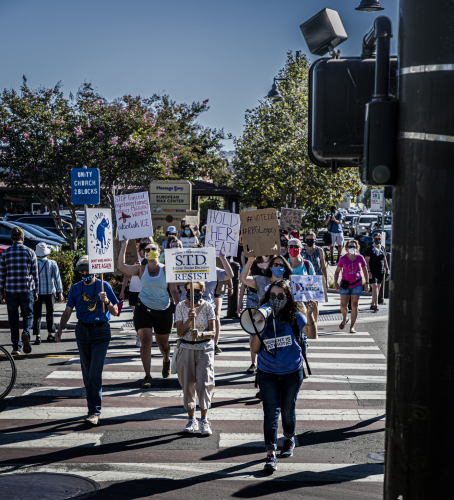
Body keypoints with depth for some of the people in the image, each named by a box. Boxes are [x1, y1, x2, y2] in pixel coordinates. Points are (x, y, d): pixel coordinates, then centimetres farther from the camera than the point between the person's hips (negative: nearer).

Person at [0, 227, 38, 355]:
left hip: (10, 291, 1)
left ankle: (16, 346, 7)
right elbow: (35, 274, 2)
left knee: (13, 318, 7)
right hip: (27, 290, 0)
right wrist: (35, 291, 10)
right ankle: (26, 333, -17)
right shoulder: (30, 252, 0)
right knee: (28, 315, 12)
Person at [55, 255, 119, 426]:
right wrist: (60, 329, -5)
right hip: (82, 331, 4)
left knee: (95, 373, -11)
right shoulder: (75, 288, 7)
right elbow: (67, 311, 9)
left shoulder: (104, 286, -2)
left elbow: (115, 312, -1)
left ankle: (94, 412, -10)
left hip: (101, 332, -4)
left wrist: (106, 302, -21)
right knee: (87, 374, 8)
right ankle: (93, 405, 21)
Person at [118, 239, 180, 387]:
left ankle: (166, 361, 48)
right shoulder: (141, 269, 1)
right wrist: (124, 246, -11)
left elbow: (174, 290, 1)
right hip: (143, 309, 0)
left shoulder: (166, 269, -1)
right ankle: (147, 376, -6)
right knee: (146, 341, -12)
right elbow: (121, 266, -12)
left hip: (163, 310, 0)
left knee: (162, 343, 14)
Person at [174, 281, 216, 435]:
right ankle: (192, 420, 20)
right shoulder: (181, 307, 0)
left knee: (203, 384, -10)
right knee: (187, 386, 5)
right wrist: (189, 320, -23)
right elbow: (179, 332, -6)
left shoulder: (208, 306, -3)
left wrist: (201, 334, -26)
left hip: (205, 349, -2)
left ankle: (204, 421, 1)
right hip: (186, 349, 2)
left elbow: (212, 332, -6)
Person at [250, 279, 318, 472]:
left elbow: (312, 335, -22)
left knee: (288, 410, 13)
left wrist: (310, 315, -37)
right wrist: (258, 332, -21)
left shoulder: (295, 316, -8)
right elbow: (254, 349, -3)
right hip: (267, 373, 0)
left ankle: (289, 439, 41)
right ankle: (270, 453, -7)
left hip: (292, 372, 0)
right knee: (271, 411, -7)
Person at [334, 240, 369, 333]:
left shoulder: (360, 258, -1)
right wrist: (335, 282, -7)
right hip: (345, 285, 0)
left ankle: (352, 327, -2)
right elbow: (337, 271, 4)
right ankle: (344, 319, 31)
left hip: (357, 285, 0)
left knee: (354, 305, -6)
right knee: (343, 305, -1)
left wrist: (367, 283, 2)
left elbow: (365, 271, 7)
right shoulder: (343, 258, -3)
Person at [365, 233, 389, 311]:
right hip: (373, 272, -6)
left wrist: (387, 269, 9)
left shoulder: (382, 248, 10)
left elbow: (385, 260, 18)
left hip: (381, 272, 6)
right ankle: (376, 305, -21)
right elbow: (367, 261, -8)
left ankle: (372, 304, 20)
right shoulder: (370, 248, -6)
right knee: (374, 287, -16)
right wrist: (369, 271, -17)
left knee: (378, 288, 10)